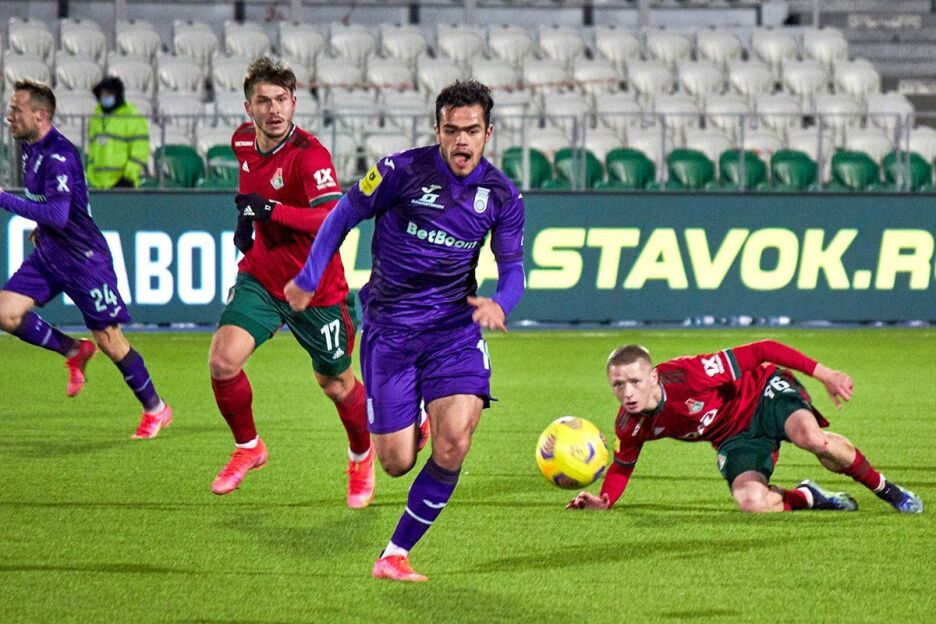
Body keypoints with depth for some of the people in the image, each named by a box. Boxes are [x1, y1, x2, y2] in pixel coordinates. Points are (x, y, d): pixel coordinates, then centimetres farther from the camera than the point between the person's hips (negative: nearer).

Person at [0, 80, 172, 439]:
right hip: (48, 255, 8)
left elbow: (57, 215, -33)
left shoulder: (58, 156, -24)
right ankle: (73, 351, 13)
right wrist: (42, 224, 13)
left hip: (84, 257, -8)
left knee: (109, 341, -1)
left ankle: (155, 409, 17)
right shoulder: (31, 149, 5)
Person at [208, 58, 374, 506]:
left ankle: (362, 456, 42)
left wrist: (271, 210, -43)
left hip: (317, 290, -5)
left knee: (337, 385, 12)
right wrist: (246, 216, 8)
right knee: (223, 360, -17)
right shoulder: (243, 140, -3)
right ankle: (247, 447, 9)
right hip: (260, 278, 5)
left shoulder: (309, 155, -25)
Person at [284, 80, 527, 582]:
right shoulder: (402, 171, -11)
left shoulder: (502, 196, -2)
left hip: (454, 329, 2)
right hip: (389, 328, -1)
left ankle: (395, 554, -4)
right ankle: (402, 426, 40)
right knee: (397, 462, -2)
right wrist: (309, 279, 4)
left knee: (454, 440, -21)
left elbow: (512, 267, 4)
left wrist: (499, 303, -19)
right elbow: (343, 216, 2)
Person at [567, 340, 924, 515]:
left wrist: (824, 374, -26)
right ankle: (807, 497, 7)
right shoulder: (630, 427, -14)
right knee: (753, 503, -27)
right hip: (735, 439, 4)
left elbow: (762, 351, -26)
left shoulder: (687, 375, -31)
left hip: (765, 395, -4)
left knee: (813, 440, -36)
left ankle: (885, 489, -8)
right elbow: (622, 465, 9)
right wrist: (604, 501, -12)